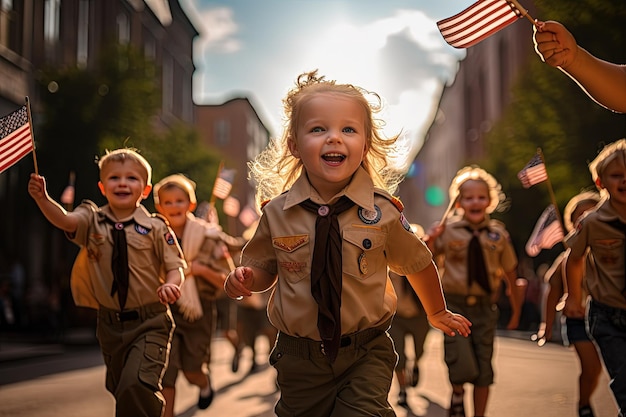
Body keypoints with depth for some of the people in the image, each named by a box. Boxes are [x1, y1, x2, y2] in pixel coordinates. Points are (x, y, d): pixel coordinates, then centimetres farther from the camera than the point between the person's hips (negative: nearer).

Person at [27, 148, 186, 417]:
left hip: (149, 324, -4)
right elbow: (64, 220, -21)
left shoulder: (155, 227, -7)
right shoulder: (92, 221, -1)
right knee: (120, 391, 19)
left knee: (136, 386, -22)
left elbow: (175, 267, -4)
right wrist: (42, 199, -40)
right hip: (110, 324, 4)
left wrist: (171, 285, -26)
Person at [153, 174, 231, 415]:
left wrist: (202, 270, -19)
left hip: (199, 310, -1)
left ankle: (205, 384, 44)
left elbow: (224, 282, -3)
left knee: (192, 370, 8)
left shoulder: (207, 236, -7)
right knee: (164, 372, -6)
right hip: (166, 310, 1)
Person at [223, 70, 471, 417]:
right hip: (299, 357, 2)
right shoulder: (277, 213, -9)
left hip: (366, 354, -1)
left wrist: (437, 313, 20)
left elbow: (417, 264, 5)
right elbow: (265, 269, 8)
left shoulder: (382, 212, -12)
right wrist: (246, 278, -14)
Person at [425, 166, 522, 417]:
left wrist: (516, 311, 14)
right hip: (455, 304, -2)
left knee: (484, 370, 9)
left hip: (484, 305, 2)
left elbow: (510, 273, 8)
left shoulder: (498, 234, -1)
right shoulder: (447, 230, -6)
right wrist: (429, 241, -22)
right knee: (462, 366, -12)